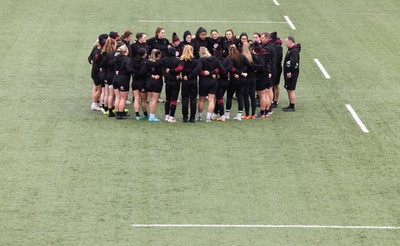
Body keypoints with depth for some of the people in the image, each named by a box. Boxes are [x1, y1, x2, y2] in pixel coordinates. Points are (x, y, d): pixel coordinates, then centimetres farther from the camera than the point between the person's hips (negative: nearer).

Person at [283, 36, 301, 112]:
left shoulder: (294, 51, -18)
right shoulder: (290, 50, 15)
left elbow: (293, 62, -28)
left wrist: (290, 72, -28)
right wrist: (287, 72, 15)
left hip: (291, 74, -11)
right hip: (288, 73, 11)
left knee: (291, 90, -6)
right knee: (289, 90, 16)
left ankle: (292, 107, -3)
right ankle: (290, 105, 24)